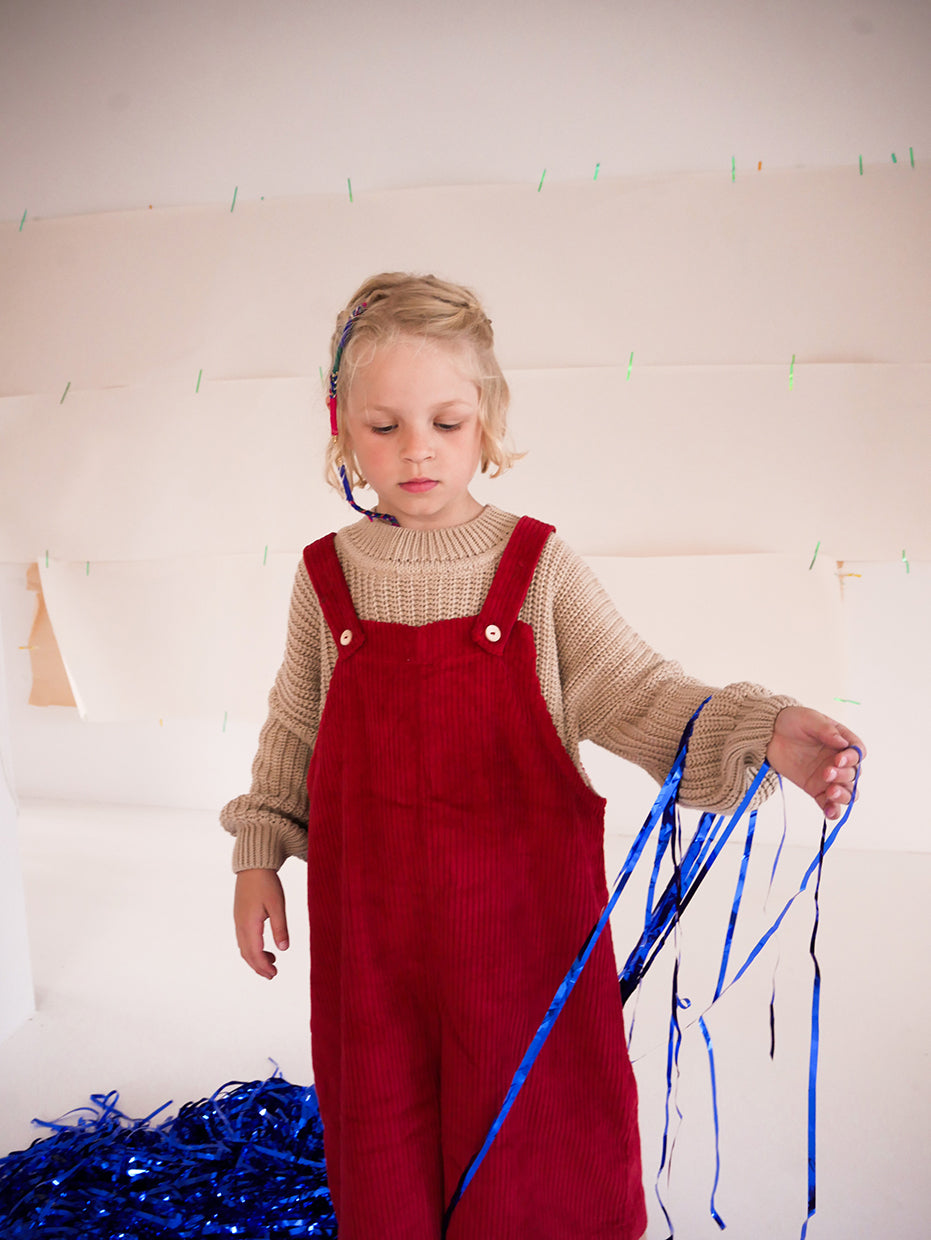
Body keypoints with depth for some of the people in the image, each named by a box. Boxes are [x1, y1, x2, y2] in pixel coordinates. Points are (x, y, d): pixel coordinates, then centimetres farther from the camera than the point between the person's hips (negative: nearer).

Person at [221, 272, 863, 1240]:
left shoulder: (539, 566, -7)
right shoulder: (326, 578, -1)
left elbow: (634, 691, -11)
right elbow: (292, 731, 10)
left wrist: (756, 729, -28)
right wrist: (257, 855, 9)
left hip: (522, 909, -1)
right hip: (371, 913, 2)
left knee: (532, 1123, 14)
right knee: (383, 1133, 19)